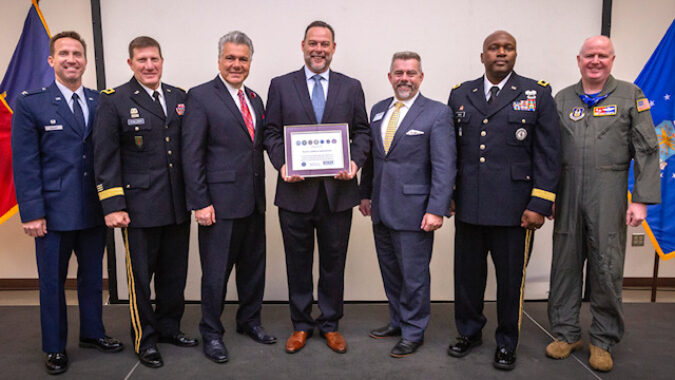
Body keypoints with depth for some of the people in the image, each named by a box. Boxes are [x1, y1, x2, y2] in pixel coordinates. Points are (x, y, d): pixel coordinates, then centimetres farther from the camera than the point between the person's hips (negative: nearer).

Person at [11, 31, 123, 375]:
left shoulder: (101, 102, 5)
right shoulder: (30, 104, -3)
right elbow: (24, 163, -6)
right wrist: (32, 213, -11)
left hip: (94, 210, 3)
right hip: (54, 211, -3)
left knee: (92, 275, 17)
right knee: (52, 281, 10)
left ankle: (92, 333, 36)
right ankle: (54, 347, 27)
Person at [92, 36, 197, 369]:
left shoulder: (180, 97, 9)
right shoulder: (114, 101, -4)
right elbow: (105, 158, -7)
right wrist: (113, 206, -12)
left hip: (177, 206, 5)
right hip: (139, 207, -4)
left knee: (175, 273, 16)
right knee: (140, 275, 8)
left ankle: (169, 327, 36)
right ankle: (144, 339, 26)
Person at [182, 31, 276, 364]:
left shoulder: (255, 99, 13)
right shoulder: (200, 97, -6)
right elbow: (191, 155, -10)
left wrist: (261, 194, 12)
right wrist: (200, 202, -15)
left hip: (253, 202, 6)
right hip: (220, 202, -6)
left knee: (253, 267, 16)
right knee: (216, 271, 5)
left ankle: (249, 321, 36)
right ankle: (211, 332, 24)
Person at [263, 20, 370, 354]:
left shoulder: (351, 87, 9)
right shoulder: (280, 86, 6)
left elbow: (361, 132, 7)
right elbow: (271, 133, 4)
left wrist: (355, 162, -11)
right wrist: (282, 164, -13)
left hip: (337, 190, 1)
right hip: (296, 190, 0)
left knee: (334, 262, 10)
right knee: (298, 262, 10)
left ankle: (330, 324, 28)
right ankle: (301, 325, 27)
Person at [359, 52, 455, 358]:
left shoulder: (437, 113, -7)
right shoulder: (378, 110, 11)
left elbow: (445, 166, -12)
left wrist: (437, 209, -18)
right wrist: (366, 193, 14)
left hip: (413, 211, -6)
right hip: (381, 209, 6)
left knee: (414, 275, 4)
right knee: (390, 272, 17)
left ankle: (413, 332, 22)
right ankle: (397, 321, 35)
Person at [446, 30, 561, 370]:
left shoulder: (537, 94, 3)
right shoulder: (460, 95, 10)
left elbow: (548, 154, -1)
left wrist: (539, 204, -8)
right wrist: (447, 196, 9)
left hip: (514, 210, -2)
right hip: (468, 207, 3)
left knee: (511, 279, 8)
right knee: (467, 275, 13)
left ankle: (506, 344, 28)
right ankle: (469, 332, 34)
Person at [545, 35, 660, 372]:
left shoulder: (630, 96, 4)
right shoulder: (562, 99, 10)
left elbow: (646, 151, -1)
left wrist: (641, 200, -8)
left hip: (608, 198, -2)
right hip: (567, 196, 2)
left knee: (607, 269, 3)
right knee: (565, 264, 7)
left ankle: (603, 341, 20)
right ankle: (566, 333, 22)